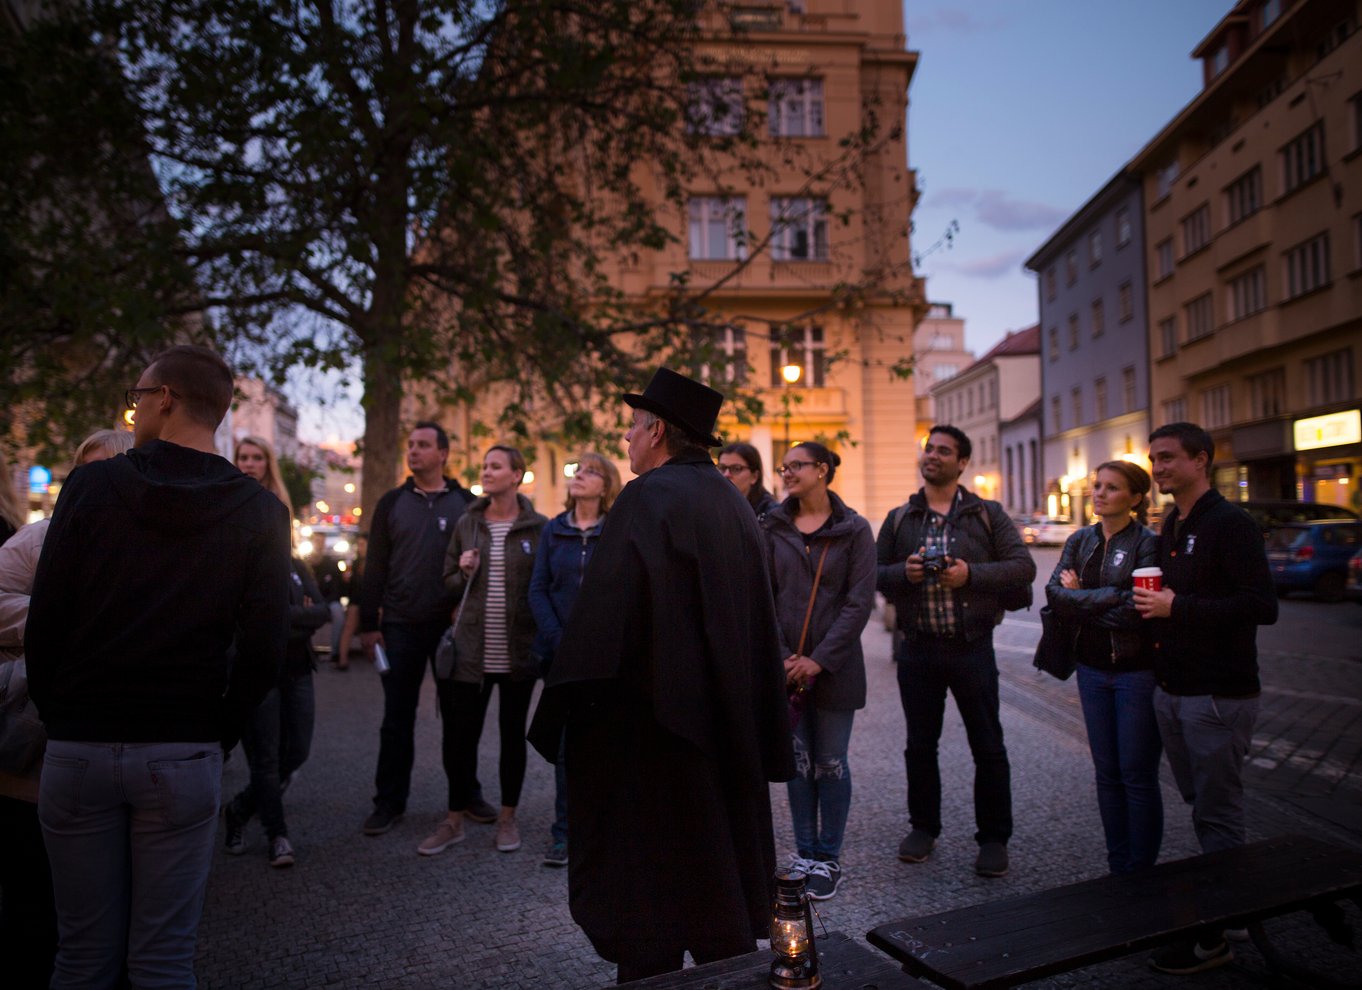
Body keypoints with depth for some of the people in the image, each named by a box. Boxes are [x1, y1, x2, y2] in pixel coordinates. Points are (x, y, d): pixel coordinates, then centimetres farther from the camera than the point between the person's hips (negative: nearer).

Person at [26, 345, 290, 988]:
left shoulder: (90, 487, -3)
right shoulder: (259, 513, -3)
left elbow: (43, 624, -3)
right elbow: (264, 651, -6)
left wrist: (58, 717, 10)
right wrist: (220, 734, 7)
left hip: (78, 750, 1)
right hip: (184, 758, 0)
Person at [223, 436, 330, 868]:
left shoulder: (297, 567, 12)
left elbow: (322, 612, 3)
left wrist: (282, 616, -10)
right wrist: (298, 614, -14)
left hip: (297, 670, 5)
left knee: (296, 753, 8)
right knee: (266, 759, 2)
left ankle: (239, 809, 29)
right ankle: (276, 833, 18)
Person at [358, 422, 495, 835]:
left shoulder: (466, 503, 3)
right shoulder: (392, 503, 7)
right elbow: (375, 566, 6)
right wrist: (369, 624, 0)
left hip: (453, 626, -1)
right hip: (401, 627, 1)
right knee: (397, 716, 7)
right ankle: (390, 801, 18)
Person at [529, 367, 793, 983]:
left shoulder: (646, 498, -15)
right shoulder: (733, 503, 8)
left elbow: (604, 615, -22)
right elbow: (760, 619, 12)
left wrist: (566, 711, -12)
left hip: (651, 721, -8)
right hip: (728, 719, 8)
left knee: (644, 880, 5)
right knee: (720, 866, 19)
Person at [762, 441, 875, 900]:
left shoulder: (854, 530, -3)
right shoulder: (772, 527, 4)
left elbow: (859, 602, -8)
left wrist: (820, 659, -14)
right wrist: (782, 656, -10)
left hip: (835, 667, -2)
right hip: (786, 666, 2)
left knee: (831, 764, 5)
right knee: (797, 761, 11)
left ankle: (829, 858, 20)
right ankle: (804, 853, 24)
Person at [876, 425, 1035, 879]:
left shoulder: (987, 514, 2)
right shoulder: (899, 519, 8)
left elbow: (1023, 566, -4)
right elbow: (874, 574, 8)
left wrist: (971, 574, -17)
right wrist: (904, 572, -13)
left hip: (972, 648, -2)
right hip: (918, 649, 2)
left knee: (988, 748, 5)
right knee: (920, 746, 12)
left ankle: (993, 838, 19)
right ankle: (923, 827, 28)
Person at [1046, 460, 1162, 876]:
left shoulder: (1148, 543, -10)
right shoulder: (1080, 541, 7)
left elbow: (1137, 610, -21)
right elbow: (1054, 593, -5)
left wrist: (1080, 598, -11)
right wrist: (1110, 599, -17)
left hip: (1137, 671, -5)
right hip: (1093, 669, 6)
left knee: (1138, 775, 2)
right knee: (1107, 773, 12)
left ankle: (1142, 875, 15)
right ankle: (1117, 869, 24)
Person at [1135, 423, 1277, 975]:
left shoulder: (1230, 525, -12)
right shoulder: (1171, 527, 14)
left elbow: (1262, 607, -20)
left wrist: (1177, 607, -20)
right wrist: (1152, 605, 6)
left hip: (1218, 696, -8)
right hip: (1172, 691, 8)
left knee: (1218, 816, 0)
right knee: (1201, 807, 16)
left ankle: (1212, 936, 8)